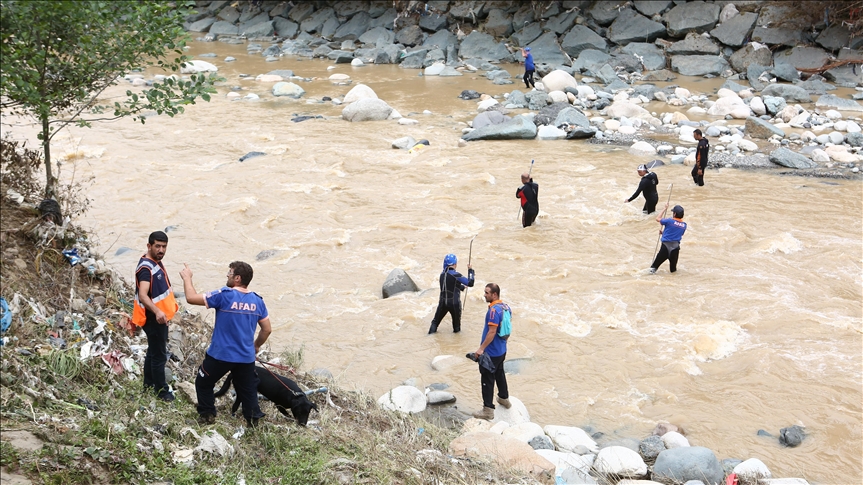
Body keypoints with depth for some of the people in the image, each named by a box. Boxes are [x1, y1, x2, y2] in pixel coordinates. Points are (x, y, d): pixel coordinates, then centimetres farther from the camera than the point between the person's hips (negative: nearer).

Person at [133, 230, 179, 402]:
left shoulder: (157, 262, 4)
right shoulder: (145, 268, -27)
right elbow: (142, 295, -39)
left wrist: (170, 304, 28)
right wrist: (157, 311, -52)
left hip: (161, 316, 10)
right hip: (153, 318, -10)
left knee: (153, 351, 23)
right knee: (159, 355, 2)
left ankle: (149, 383, 38)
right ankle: (161, 390, 14)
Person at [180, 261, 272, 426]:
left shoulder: (224, 296, -16)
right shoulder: (257, 301, 0)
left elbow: (191, 298, -12)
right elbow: (267, 329, 7)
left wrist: (187, 278, 4)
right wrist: (256, 346, 23)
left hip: (220, 355, -4)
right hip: (246, 357, 4)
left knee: (203, 383, 19)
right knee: (248, 388, 17)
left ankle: (207, 415, 27)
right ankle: (253, 420, 19)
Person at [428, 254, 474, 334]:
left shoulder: (442, 274, 3)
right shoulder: (456, 275, -17)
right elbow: (470, 283, -14)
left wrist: (462, 287, 29)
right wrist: (470, 270, -4)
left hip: (443, 302, 5)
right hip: (454, 303, -5)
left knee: (436, 321, 14)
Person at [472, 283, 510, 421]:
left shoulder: (493, 311, -25)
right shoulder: (505, 307, 3)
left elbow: (492, 332, -27)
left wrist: (481, 348, -21)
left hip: (491, 353, -9)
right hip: (501, 350, 9)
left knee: (487, 380, -1)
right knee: (500, 374, 26)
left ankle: (488, 410, 4)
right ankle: (504, 398, 43)